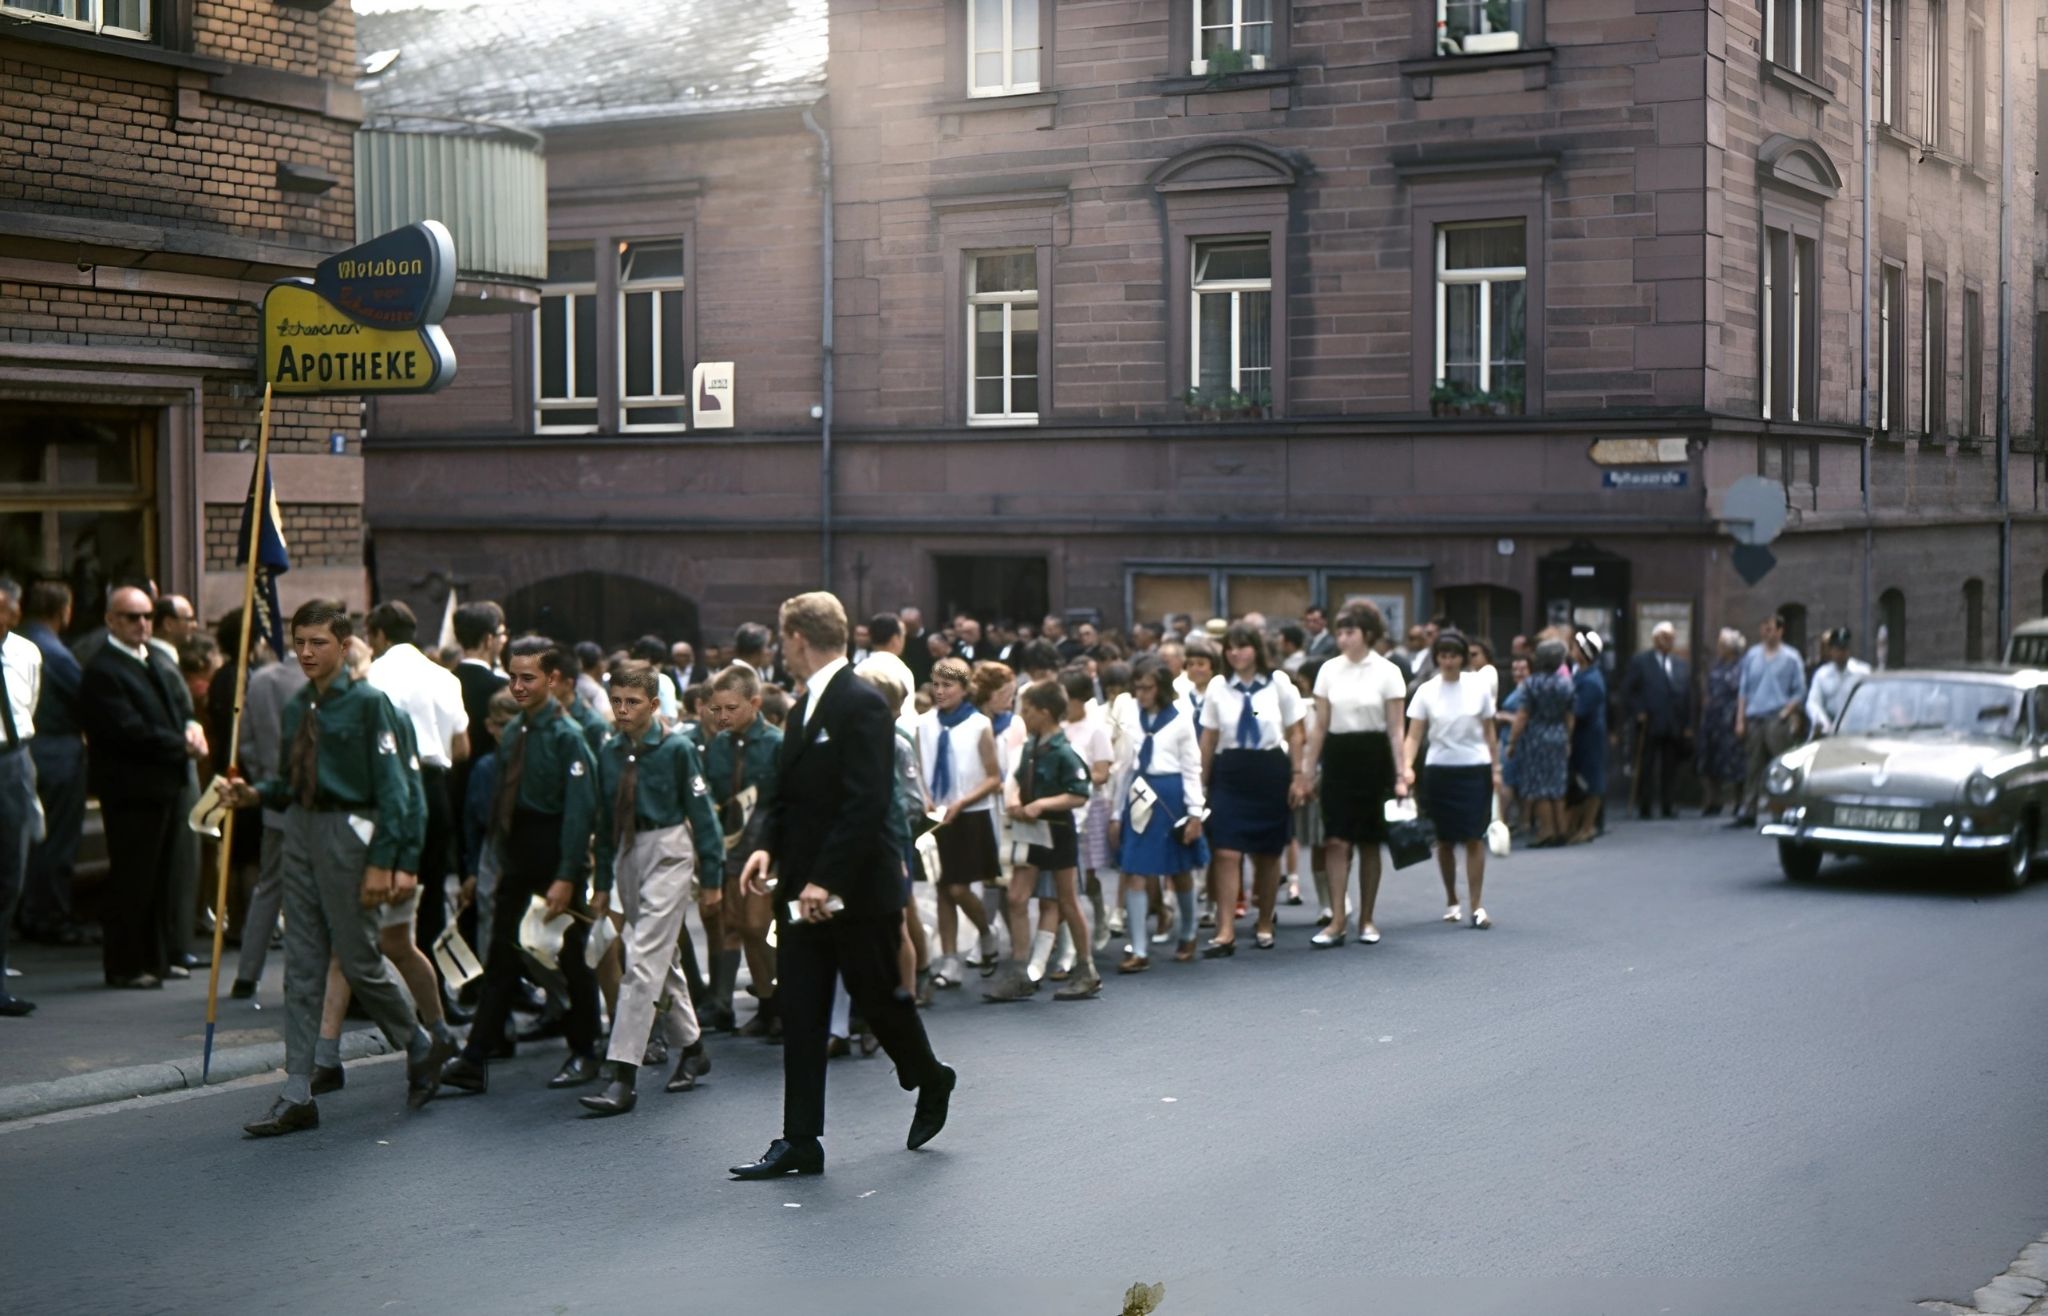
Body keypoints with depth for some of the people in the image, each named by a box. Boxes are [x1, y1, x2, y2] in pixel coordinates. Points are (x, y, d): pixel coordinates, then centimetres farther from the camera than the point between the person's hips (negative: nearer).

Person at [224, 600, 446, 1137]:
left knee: (359, 960, 0)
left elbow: (391, 785, -12)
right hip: (301, 830, 7)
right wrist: (255, 793, -4)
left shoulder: (368, 703, -9)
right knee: (302, 965, 6)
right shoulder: (297, 706, 12)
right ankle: (297, 1095, 9)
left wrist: (381, 863, -16)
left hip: (348, 832, -7)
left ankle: (422, 1048, 26)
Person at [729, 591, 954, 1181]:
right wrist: (769, 847, 0)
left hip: (857, 889, -8)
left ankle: (931, 1081, 34)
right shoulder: (805, 707, 13)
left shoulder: (861, 704, -16)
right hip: (804, 889, 8)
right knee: (800, 1015, 5)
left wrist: (826, 880, -24)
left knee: (880, 998, 8)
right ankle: (800, 1143, 7)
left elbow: (866, 804, -21)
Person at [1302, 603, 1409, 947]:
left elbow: (1397, 728, -3)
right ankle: (1337, 920, -5)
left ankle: (1366, 920, 16)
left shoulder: (1387, 672, -2)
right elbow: (1321, 725, 8)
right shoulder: (1329, 670, 5)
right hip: (1338, 756, 2)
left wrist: (1401, 773, -9)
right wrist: (1308, 768, 5)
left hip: (1373, 757, -2)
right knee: (1336, 841, -6)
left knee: (1369, 842, 5)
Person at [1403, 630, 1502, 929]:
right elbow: (1415, 735, -3)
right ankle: (1451, 901, 23)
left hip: (1475, 770, -1)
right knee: (1445, 840, 8)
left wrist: (1496, 769, 3)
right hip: (1440, 770, 1)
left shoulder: (1478, 687, 0)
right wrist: (1407, 766, -17)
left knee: (1474, 838, -7)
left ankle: (1476, 907, -7)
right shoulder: (1426, 691, 0)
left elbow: (1489, 733, 7)